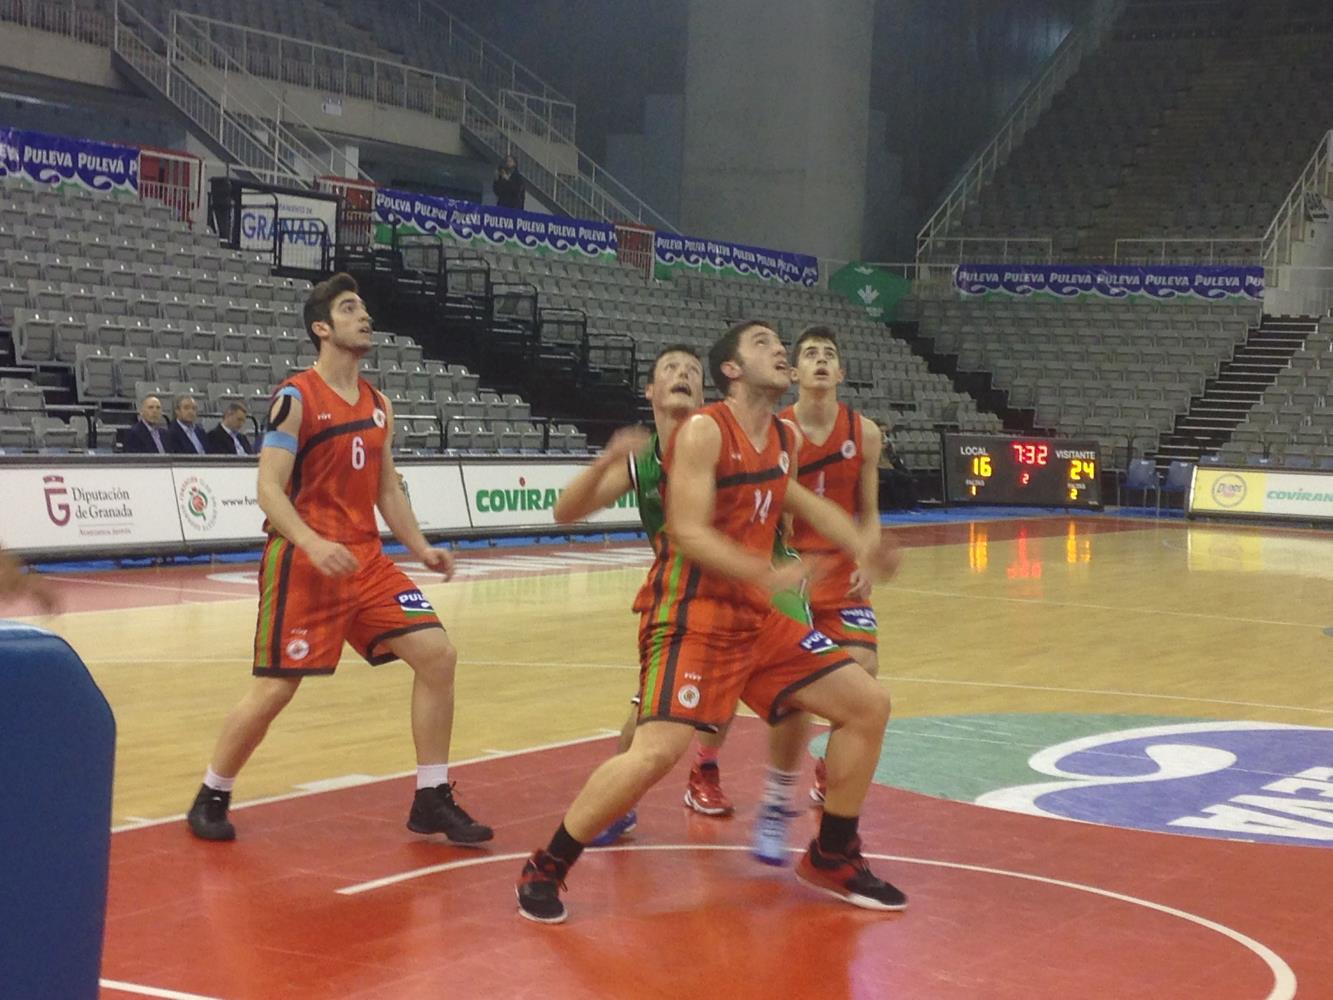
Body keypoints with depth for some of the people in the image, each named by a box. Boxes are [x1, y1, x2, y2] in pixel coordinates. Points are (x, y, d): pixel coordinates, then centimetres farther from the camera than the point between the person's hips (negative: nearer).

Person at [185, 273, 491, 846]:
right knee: (275, 687, -5)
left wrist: (420, 548, 7)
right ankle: (211, 798, 18)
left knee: (437, 655, -5)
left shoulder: (378, 406, 12)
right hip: (302, 562, -6)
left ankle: (432, 803, 5)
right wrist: (314, 544, -28)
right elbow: (269, 489, -14)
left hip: (366, 559, 6)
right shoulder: (296, 398, -9)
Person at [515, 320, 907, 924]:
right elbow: (689, 533, -22)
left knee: (868, 705, 7)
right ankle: (545, 869, -5)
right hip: (691, 615, -8)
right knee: (658, 750, -24)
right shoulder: (704, 431, -14)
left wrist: (860, 547, 20)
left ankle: (832, 860, 21)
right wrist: (765, 574, -34)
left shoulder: (786, 439, 9)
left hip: (756, 617, 8)